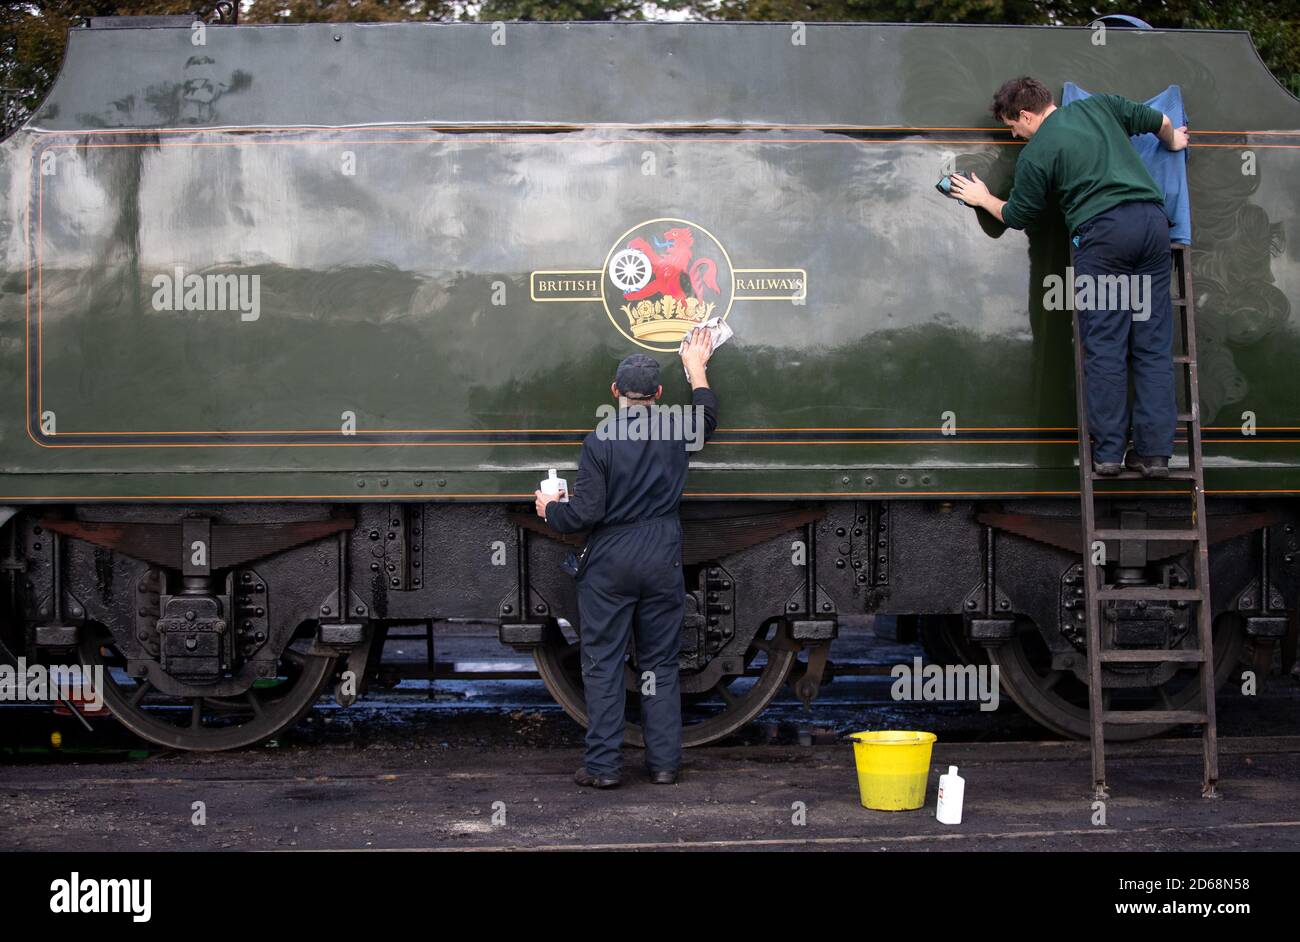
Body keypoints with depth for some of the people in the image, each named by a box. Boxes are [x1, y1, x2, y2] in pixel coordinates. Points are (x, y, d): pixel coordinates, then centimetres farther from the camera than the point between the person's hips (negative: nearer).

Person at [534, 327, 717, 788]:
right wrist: (696, 369, 37)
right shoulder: (675, 431, 0)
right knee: (660, 663, 11)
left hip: (609, 564, -3)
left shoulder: (600, 440, -12)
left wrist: (550, 509, 7)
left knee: (603, 664, 4)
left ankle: (603, 764, 5)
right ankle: (664, 762, 12)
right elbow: (708, 416, 25)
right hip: (662, 562, 3)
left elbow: (585, 512, -13)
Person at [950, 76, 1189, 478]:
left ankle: (1108, 451, 1)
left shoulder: (1035, 153, 3)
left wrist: (983, 198, 33)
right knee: (1153, 343, 4)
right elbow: (1160, 121, 27)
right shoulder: (1100, 106, 17)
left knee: (1104, 346, 2)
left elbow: (1016, 215, 14)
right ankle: (1155, 452, 2)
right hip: (1152, 219, 5)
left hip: (1102, 232, -5)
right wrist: (1173, 142, 50)